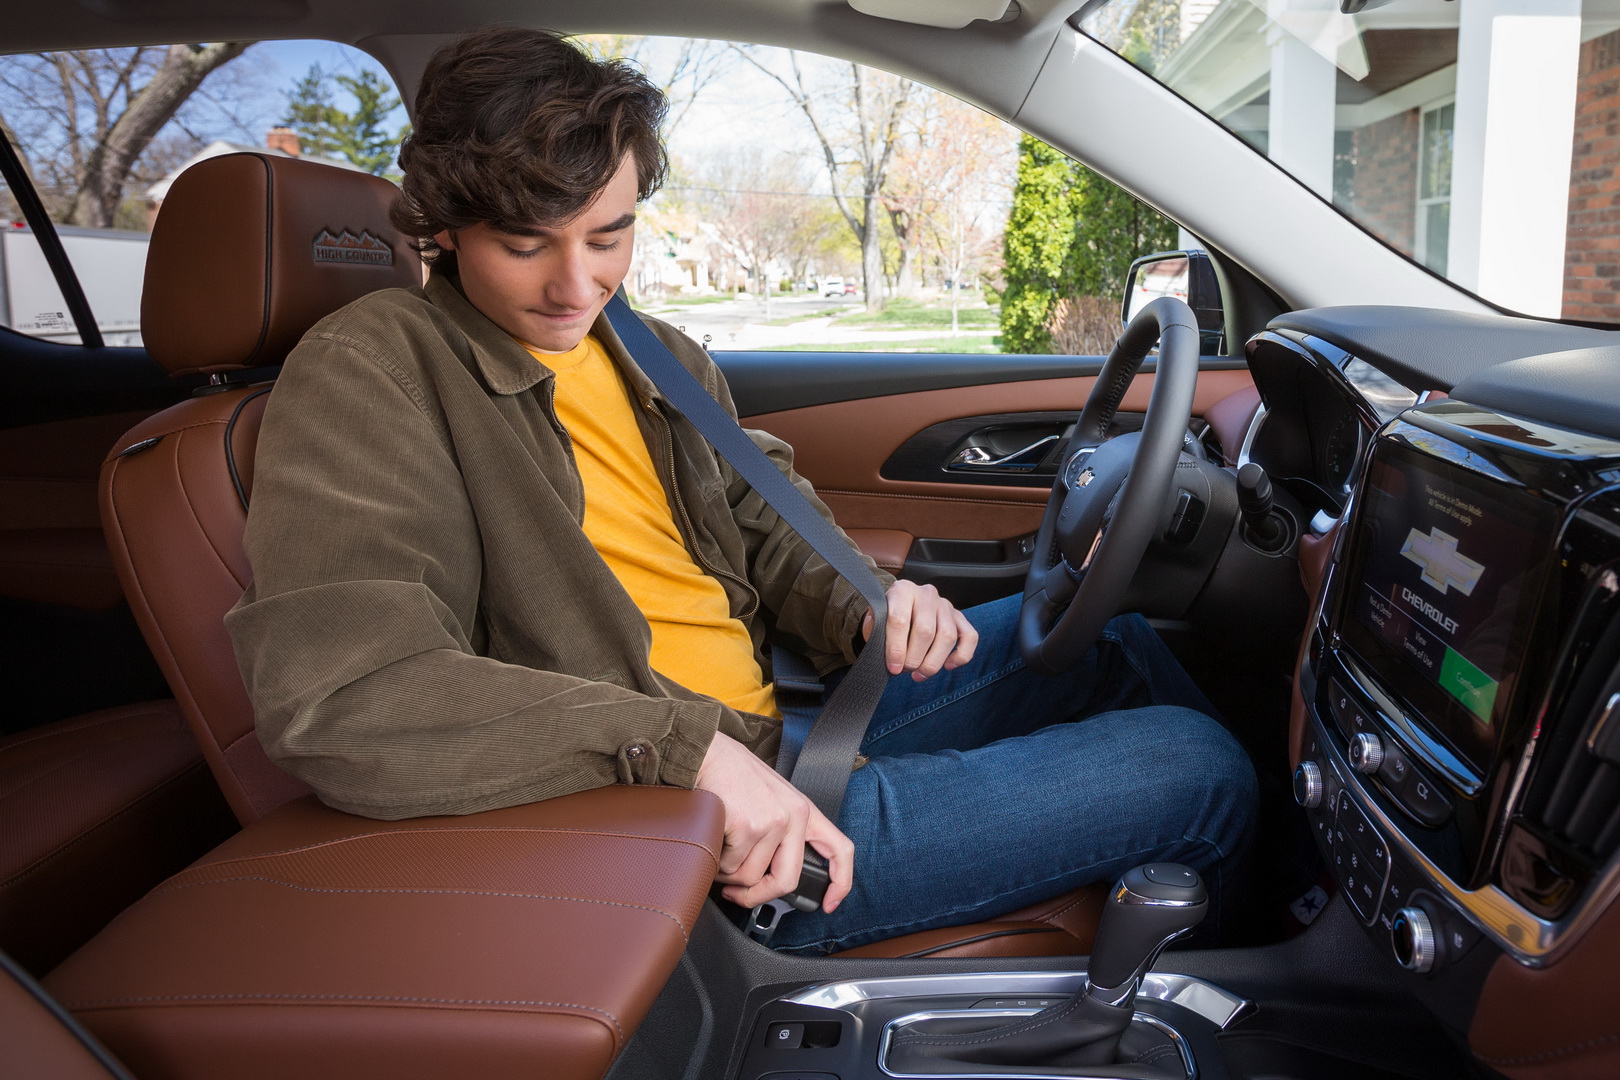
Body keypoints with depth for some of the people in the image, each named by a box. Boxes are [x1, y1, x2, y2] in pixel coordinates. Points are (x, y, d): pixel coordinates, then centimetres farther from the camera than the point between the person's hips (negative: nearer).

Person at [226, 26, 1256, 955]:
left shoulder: (663, 360, 9)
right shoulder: (370, 373, -16)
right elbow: (334, 693, -29)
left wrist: (865, 604, -5)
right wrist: (687, 746, -33)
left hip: (783, 726, 9)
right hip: (695, 839, -8)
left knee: (1113, 641, 19)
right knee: (1200, 772, -4)